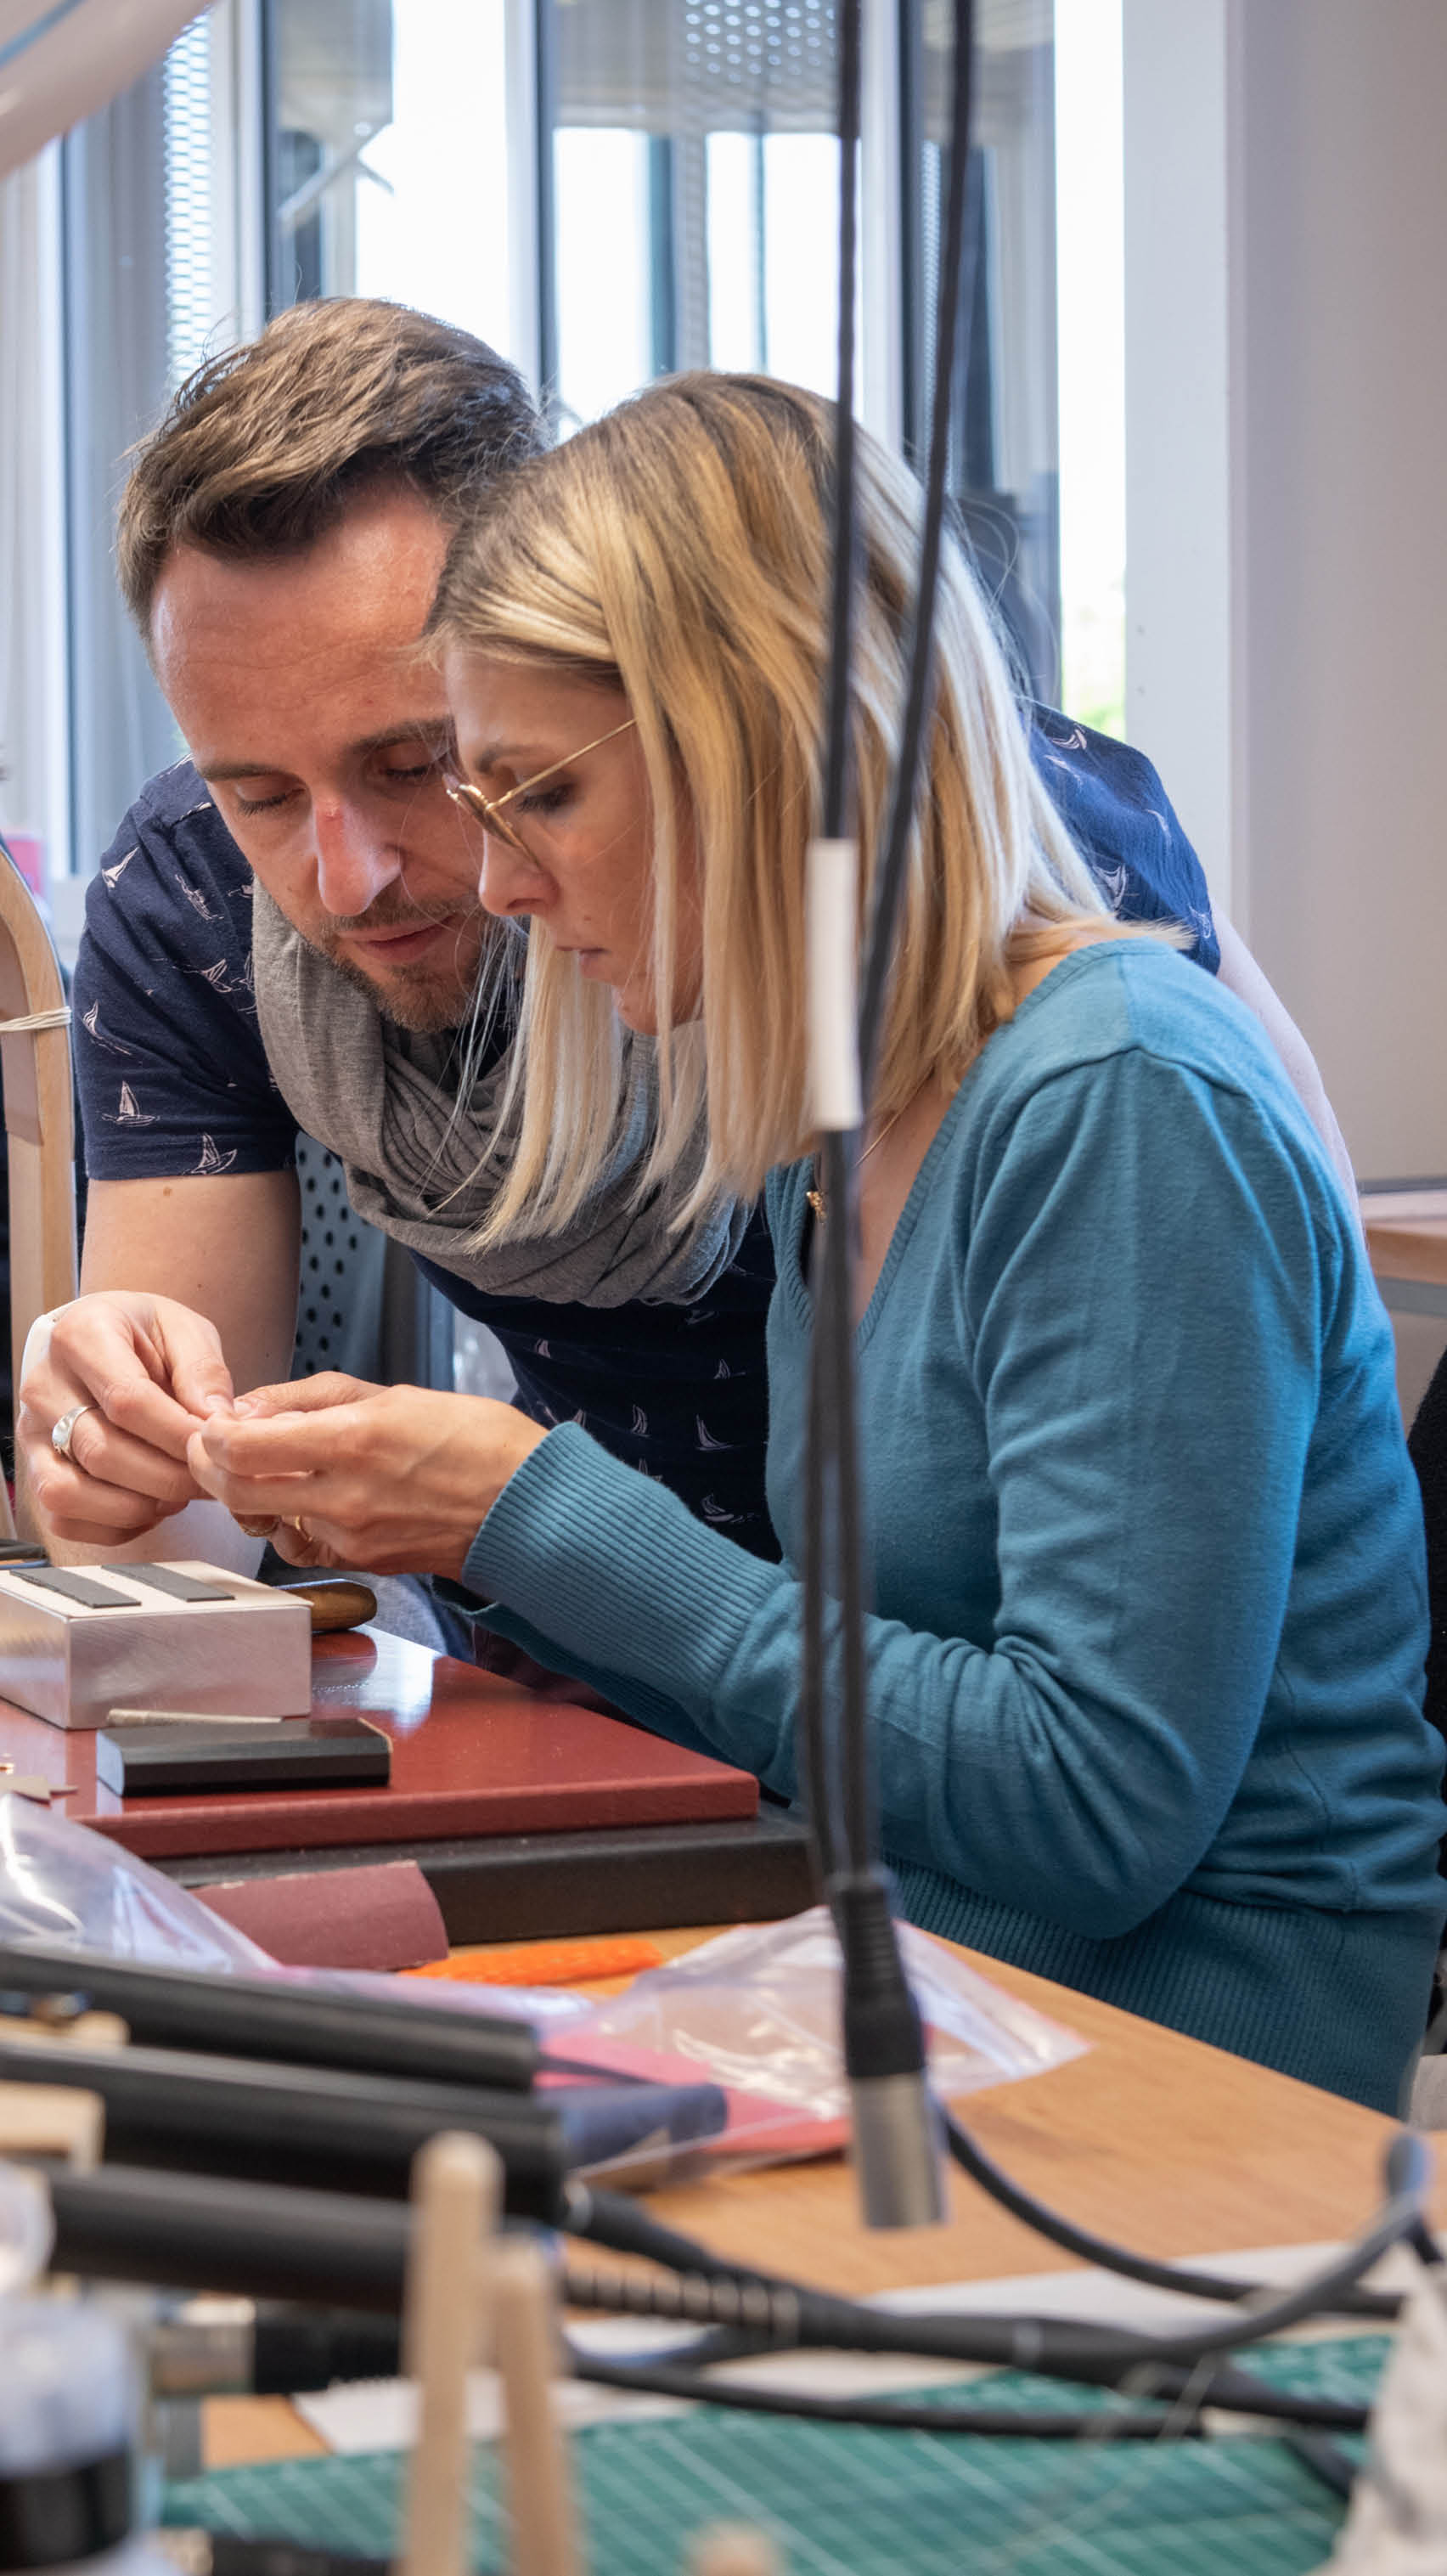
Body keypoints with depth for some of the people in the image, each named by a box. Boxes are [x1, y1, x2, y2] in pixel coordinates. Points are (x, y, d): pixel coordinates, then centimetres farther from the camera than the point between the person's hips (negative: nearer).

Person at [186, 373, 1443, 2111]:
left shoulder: (1124, 1108, -16)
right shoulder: (819, 1136, 10)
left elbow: (1097, 1807, -22)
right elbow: (842, 1695, 12)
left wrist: (539, 1514, -16)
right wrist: (451, 1525, 1)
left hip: (1205, 2077, -7)